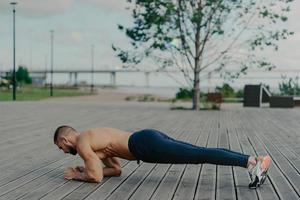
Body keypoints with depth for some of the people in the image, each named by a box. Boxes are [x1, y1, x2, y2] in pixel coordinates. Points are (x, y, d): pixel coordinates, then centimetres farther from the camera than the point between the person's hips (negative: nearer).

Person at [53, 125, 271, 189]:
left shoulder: (81, 143, 4)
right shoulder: (93, 138, 31)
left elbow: (96, 177, -6)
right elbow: (116, 170, 33)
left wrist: (76, 175, 13)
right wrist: (85, 169, 30)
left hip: (147, 145, -8)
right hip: (151, 138, 9)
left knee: (200, 156, -16)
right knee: (202, 154, 3)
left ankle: (251, 163, -21)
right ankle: (253, 159, -1)